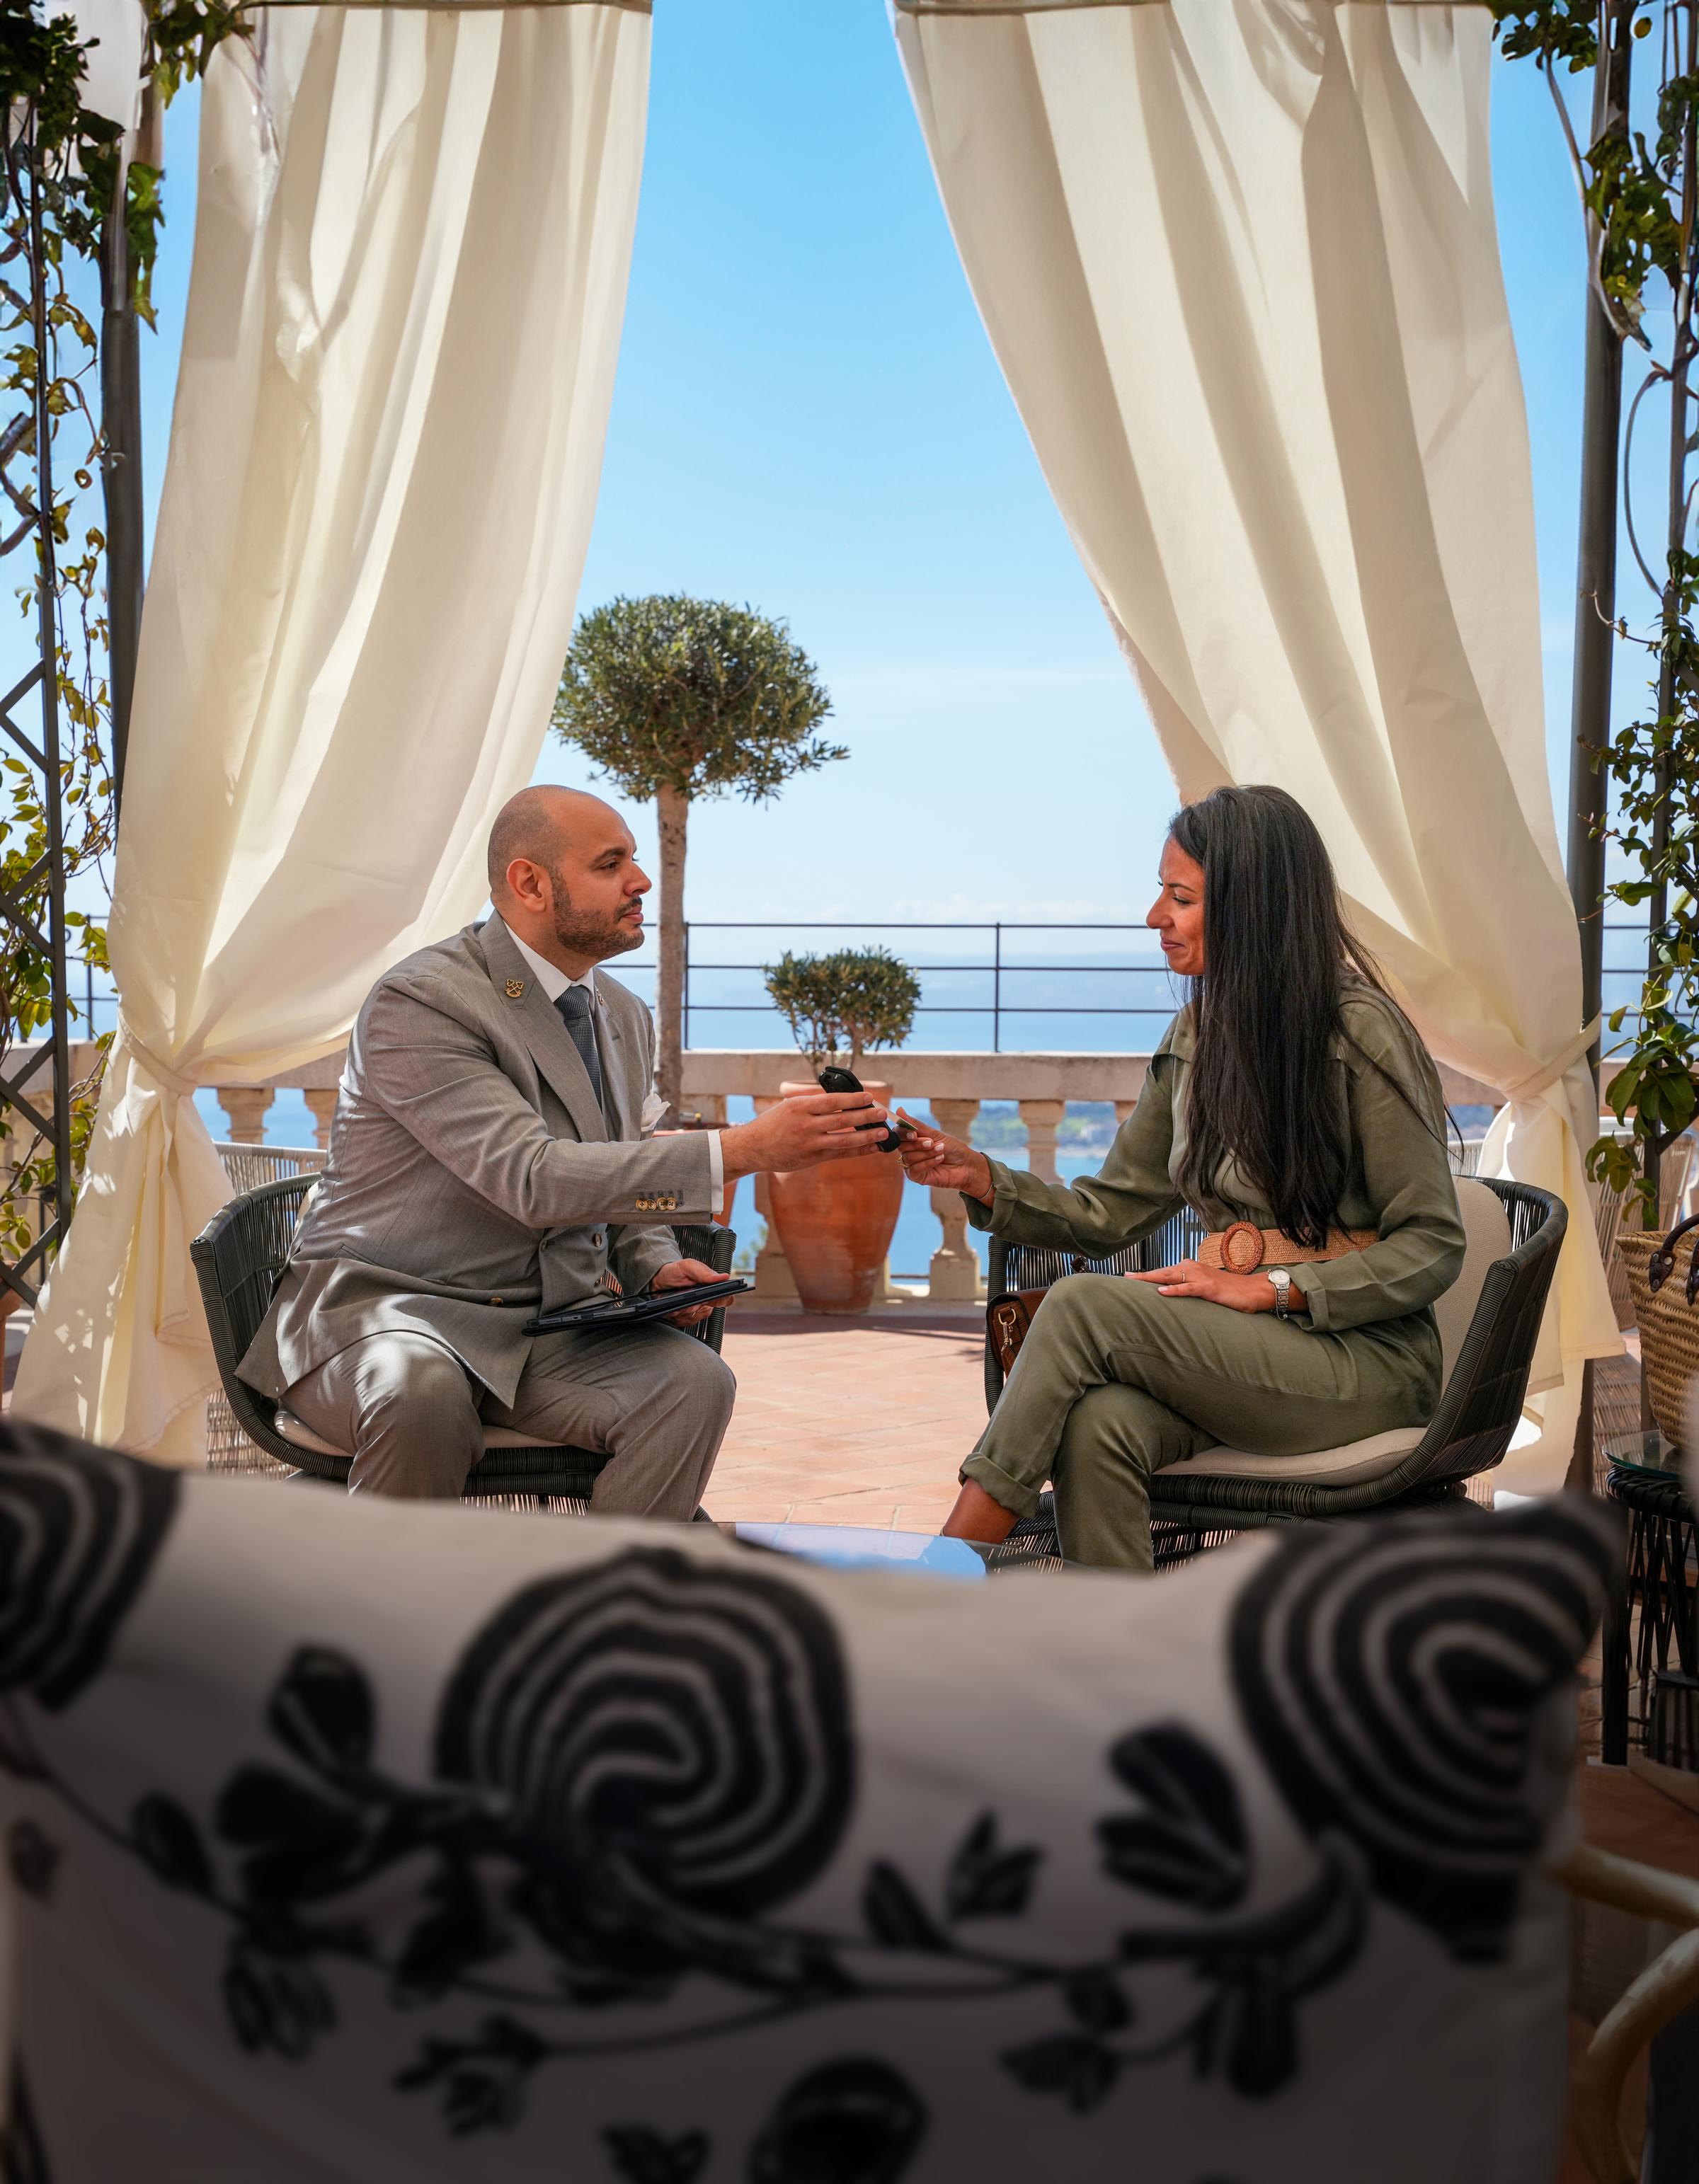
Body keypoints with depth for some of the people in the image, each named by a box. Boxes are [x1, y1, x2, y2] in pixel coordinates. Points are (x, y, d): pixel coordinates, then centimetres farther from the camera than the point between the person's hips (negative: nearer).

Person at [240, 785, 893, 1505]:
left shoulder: (623, 1017, 10)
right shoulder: (417, 1003, -16)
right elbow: (535, 1180, -27)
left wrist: (656, 1268, -2)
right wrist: (744, 1149, -32)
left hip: (548, 1324, 6)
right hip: (387, 1310, -5)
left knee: (694, 1381, -23)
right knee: (421, 1392, -39)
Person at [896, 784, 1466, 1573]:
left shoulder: (1360, 1034, -9)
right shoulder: (1199, 1033, 11)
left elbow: (1432, 1246, -9)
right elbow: (1111, 1212, 12)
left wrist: (1268, 1289, -18)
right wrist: (980, 1177, -1)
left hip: (1363, 1359, -5)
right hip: (1241, 1352, 5)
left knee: (1085, 1306, -24)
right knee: (1098, 1425, -30)